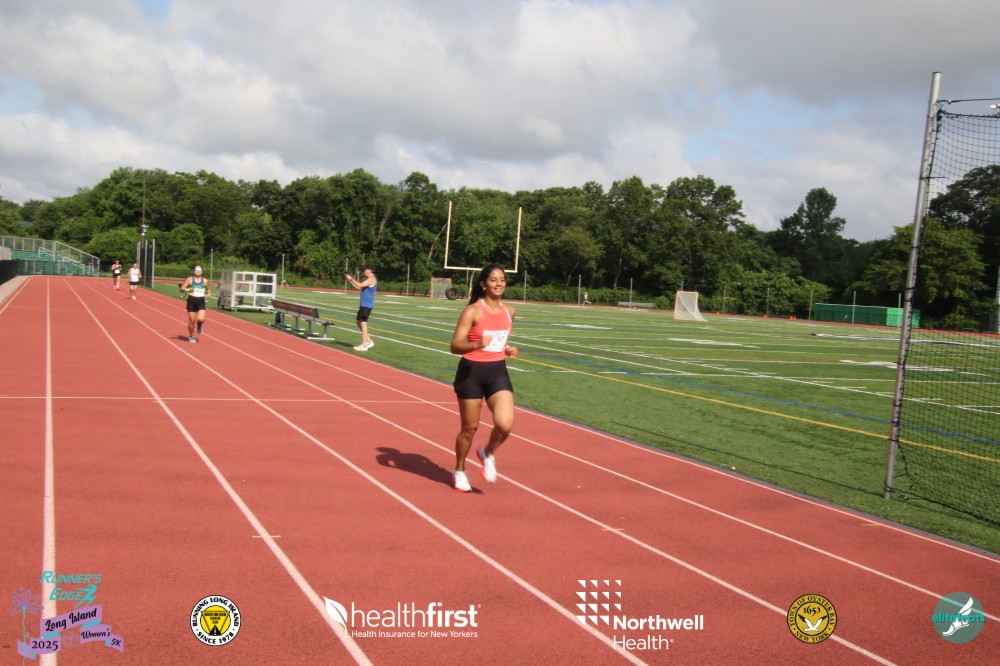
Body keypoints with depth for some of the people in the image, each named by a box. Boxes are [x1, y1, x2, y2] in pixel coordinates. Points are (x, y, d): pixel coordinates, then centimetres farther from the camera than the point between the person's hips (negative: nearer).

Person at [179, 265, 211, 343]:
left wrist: (209, 294, 2)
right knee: (192, 321, 2)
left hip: (201, 302, 1)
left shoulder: (205, 281, 6)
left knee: (201, 319, -19)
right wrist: (186, 289, -20)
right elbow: (181, 288, 2)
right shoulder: (190, 279, 1)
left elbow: (209, 289, 22)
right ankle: (191, 337, 22)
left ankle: (199, 326, 19)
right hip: (191, 301, 0)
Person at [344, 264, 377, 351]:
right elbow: (358, 287, 19)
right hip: (364, 305, 10)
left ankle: (364, 345, -8)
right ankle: (369, 341, 21)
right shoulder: (368, 279, 19)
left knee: (363, 323, -10)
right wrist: (349, 280, 11)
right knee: (359, 322, 15)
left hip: (367, 305, -10)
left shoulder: (372, 279, -13)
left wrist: (351, 278, -13)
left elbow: (360, 285, -22)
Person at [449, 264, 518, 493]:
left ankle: (488, 454, 17)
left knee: (505, 424, -15)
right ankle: (459, 472, 31)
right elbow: (455, 346, -16)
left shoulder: (509, 312, 6)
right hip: (471, 372, -4)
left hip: (498, 372, 4)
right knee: (470, 427, 6)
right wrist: (477, 345, -34)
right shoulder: (472, 311, -11)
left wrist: (508, 350, 4)